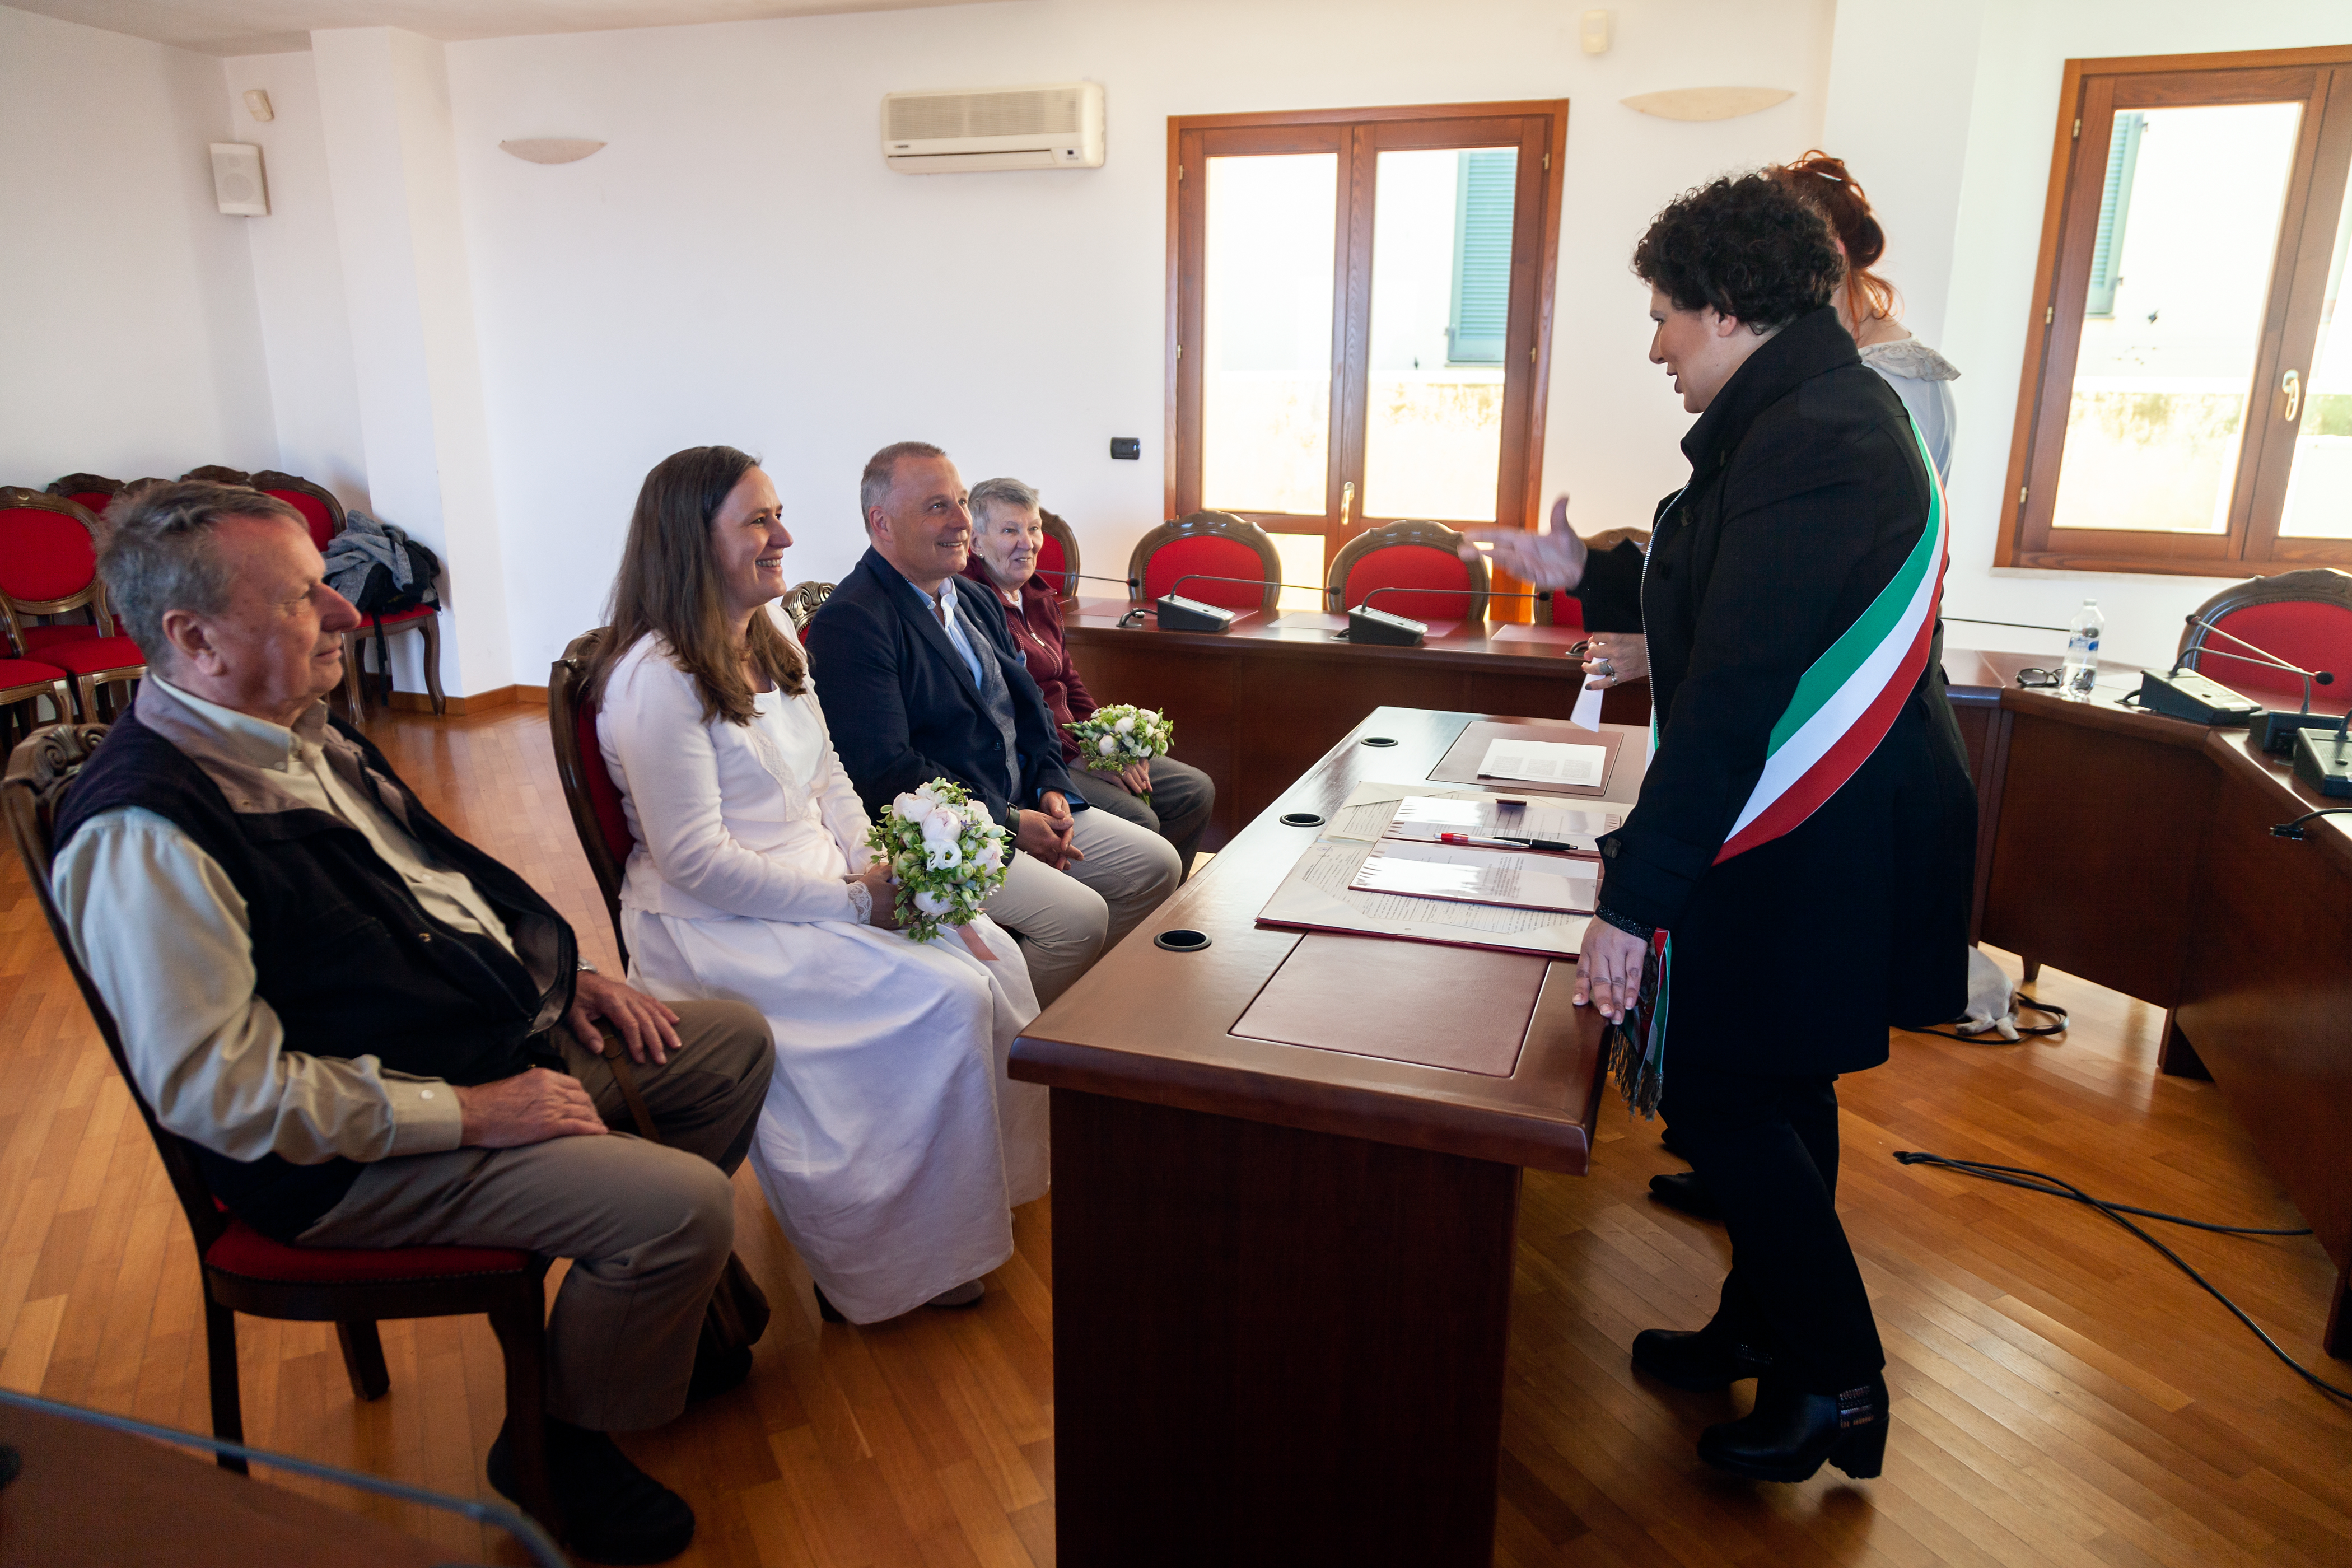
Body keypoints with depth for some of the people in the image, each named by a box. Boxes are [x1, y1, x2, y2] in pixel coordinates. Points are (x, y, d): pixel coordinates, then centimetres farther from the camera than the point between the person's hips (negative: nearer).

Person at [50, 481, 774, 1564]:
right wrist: (466, 1113, -23)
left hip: (512, 1038, 10)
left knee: (735, 1040, 13)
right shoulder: (144, 834, -24)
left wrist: (566, 975, 7)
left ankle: (653, 1321, 29)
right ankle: (563, 1445, 7)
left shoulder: (304, 727, 6)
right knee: (684, 1202, -23)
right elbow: (217, 1090, -25)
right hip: (354, 1150, -10)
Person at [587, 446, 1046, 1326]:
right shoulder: (657, 678, -18)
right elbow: (697, 863, -21)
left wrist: (883, 868, -3)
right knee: (948, 1000, -21)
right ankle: (900, 1261, -4)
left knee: (996, 954, -7)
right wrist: (854, 900, -18)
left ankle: (984, 1184, 9)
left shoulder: (773, 632, 11)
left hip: (824, 889, 9)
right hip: (714, 928, -9)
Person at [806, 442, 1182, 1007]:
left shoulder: (975, 601, 15)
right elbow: (885, 771, -22)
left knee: (1156, 864, 5)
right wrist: (1010, 823, -19)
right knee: (1079, 915, -23)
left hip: (1024, 807, 10)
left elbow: (1028, 706, 21)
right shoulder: (849, 623, -15)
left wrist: (1052, 788, 0)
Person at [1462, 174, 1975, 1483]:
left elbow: (1736, 691, -29)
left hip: (1820, 846, -10)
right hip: (1818, 830, 10)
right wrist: (1584, 578, 22)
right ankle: (1765, 1330, 37)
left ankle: (1837, 1383, 19)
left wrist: (1636, 896, -29)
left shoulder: (1808, 442, -23)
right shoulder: (1823, 410, 11)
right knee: (1770, 1090, 19)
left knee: (1717, 1094, 1)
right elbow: (1727, 621, 20)